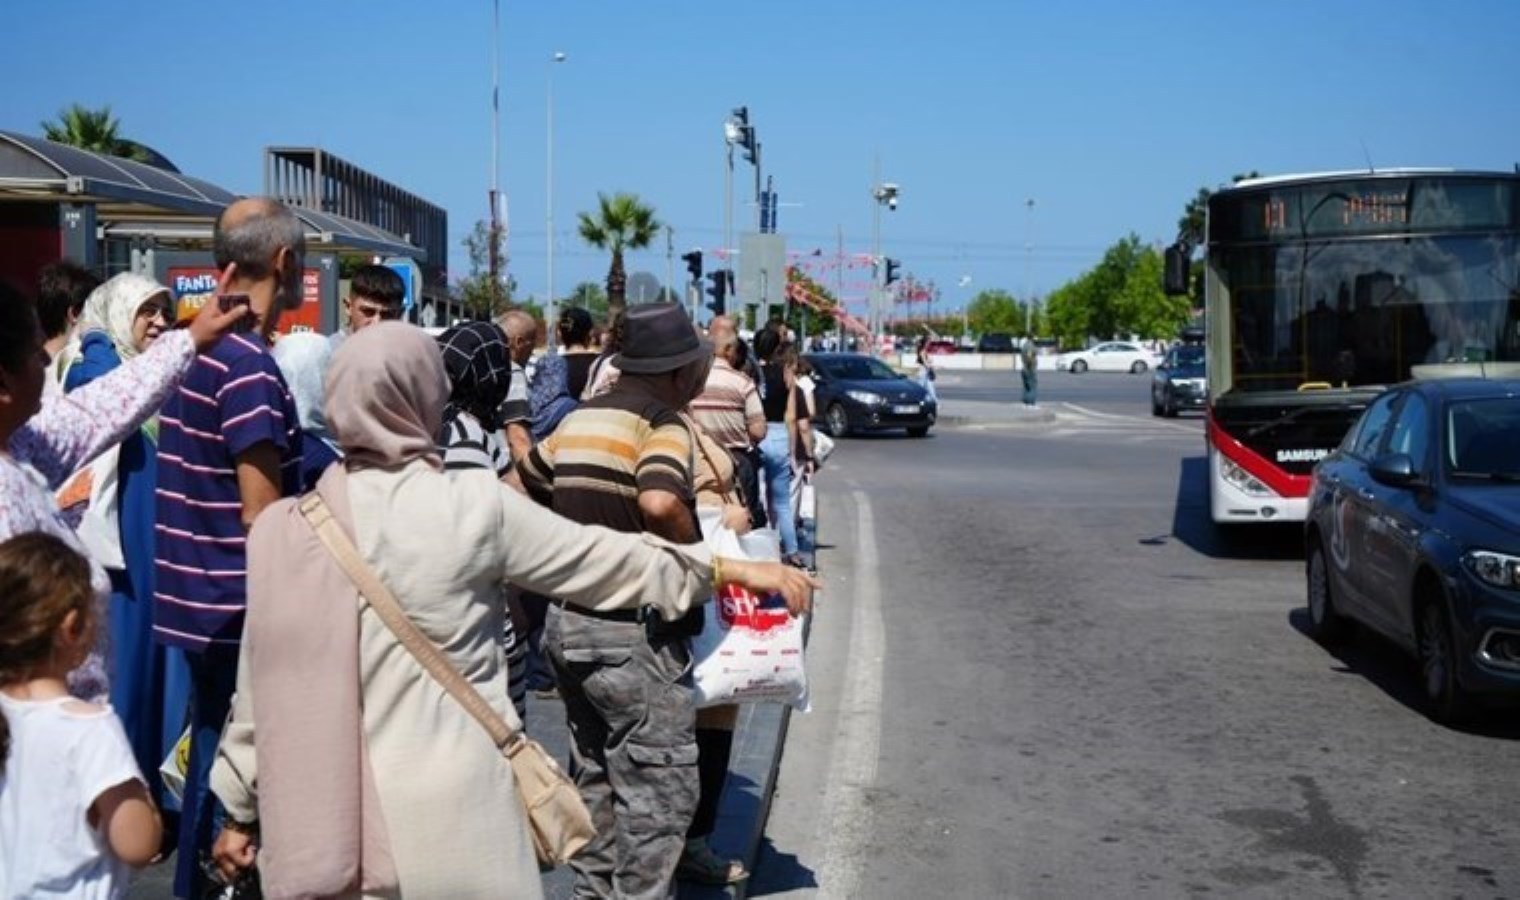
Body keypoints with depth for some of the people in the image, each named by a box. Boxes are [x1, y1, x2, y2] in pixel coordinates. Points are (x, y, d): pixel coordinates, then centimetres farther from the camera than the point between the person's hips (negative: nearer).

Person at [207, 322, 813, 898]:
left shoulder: (283, 530, -2)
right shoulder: (478, 505, -7)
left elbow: (263, 682, 4)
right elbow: (605, 561, 3)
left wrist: (240, 809, 18)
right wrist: (734, 568, 17)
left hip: (320, 823, 3)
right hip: (452, 817, -2)